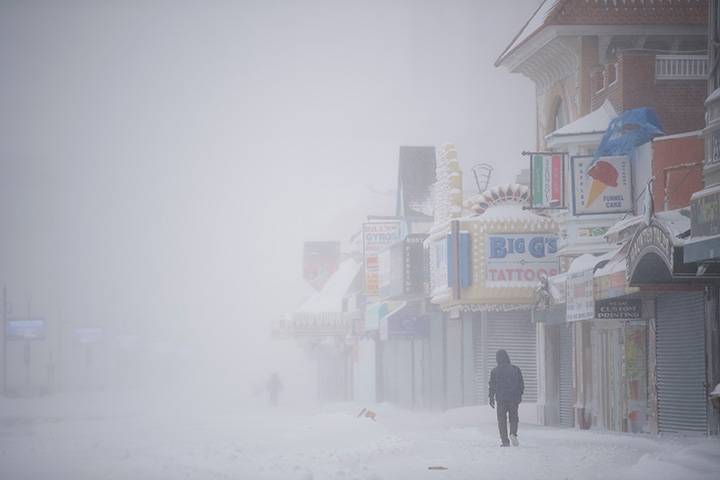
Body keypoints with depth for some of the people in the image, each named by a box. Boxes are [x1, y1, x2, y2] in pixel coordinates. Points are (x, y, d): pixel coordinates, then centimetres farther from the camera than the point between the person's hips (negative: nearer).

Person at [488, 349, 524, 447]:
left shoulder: (495, 371, -4)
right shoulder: (516, 369, 1)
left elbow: (492, 386, 2)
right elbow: (521, 384, 8)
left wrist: (491, 398, 14)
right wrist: (519, 395, 20)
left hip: (501, 399, -1)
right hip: (514, 398, 1)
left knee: (502, 420, 5)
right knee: (513, 418, 13)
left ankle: (505, 440, -2)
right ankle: (513, 433, -13)